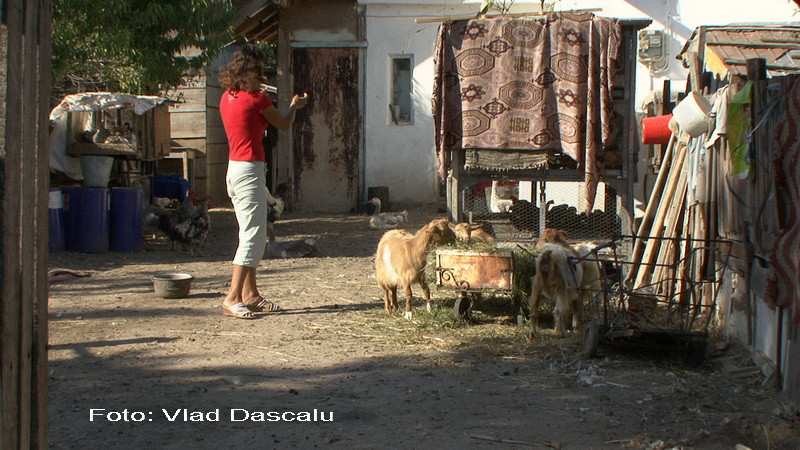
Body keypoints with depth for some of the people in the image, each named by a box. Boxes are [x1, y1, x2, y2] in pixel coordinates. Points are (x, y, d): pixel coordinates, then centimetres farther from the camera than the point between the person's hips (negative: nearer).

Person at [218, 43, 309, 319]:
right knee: (252, 235, -8)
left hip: (234, 168, 9)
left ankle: (250, 295, 18)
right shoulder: (255, 98, -13)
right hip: (250, 170, -9)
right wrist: (294, 106, 21)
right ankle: (233, 299, -11)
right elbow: (284, 125, 1)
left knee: (251, 234, 14)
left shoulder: (228, 97, 10)